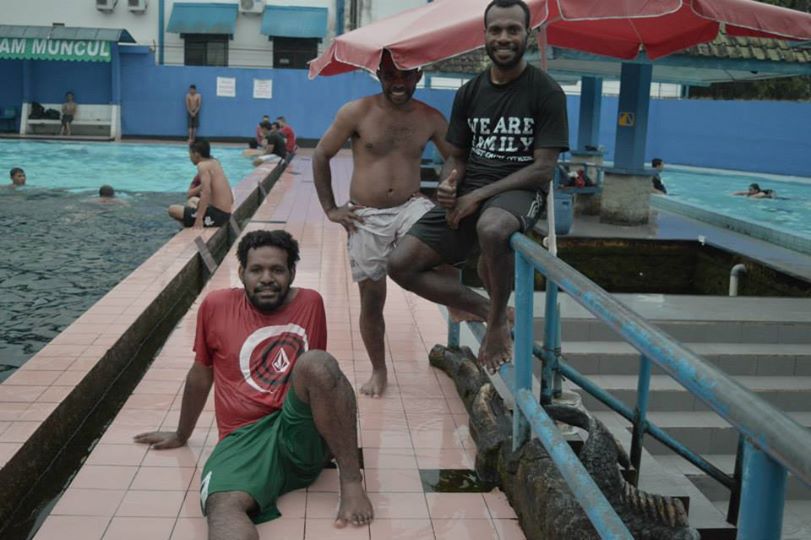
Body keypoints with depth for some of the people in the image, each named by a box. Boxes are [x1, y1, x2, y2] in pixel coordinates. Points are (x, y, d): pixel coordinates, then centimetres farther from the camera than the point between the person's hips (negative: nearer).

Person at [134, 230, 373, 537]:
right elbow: (200, 375, 20)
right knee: (222, 507, -34)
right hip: (245, 438, 0)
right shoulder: (217, 306, 6)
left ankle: (351, 480, -22)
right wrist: (182, 435, 31)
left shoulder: (310, 303, 7)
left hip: (304, 433, 1)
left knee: (316, 362, -30)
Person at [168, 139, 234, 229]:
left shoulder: (202, 165, -15)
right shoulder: (214, 162, 11)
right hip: (226, 214, 9)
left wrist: (199, 219, -31)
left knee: (173, 209, -5)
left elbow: (206, 192, -29)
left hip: (216, 215, -9)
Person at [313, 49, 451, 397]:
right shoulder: (357, 112, -5)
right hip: (366, 218, -1)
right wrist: (330, 209, -2)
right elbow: (320, 156, 1)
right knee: (371, 299, 6)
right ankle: (378, 371, 24)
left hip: (410, 207, 1)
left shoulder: (430, 118, 1)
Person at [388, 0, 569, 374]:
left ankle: (497, 319, -14)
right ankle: (487, 309, 4)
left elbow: (543, 169, -10)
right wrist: (449, 184, -10)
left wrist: (479, 195, -17)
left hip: (519, 190, -5)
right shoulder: (469, 93, 9)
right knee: (401, 264, -10)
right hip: (467, 194, 5)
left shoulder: (546, 92, -5)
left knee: (491, 229, -42)